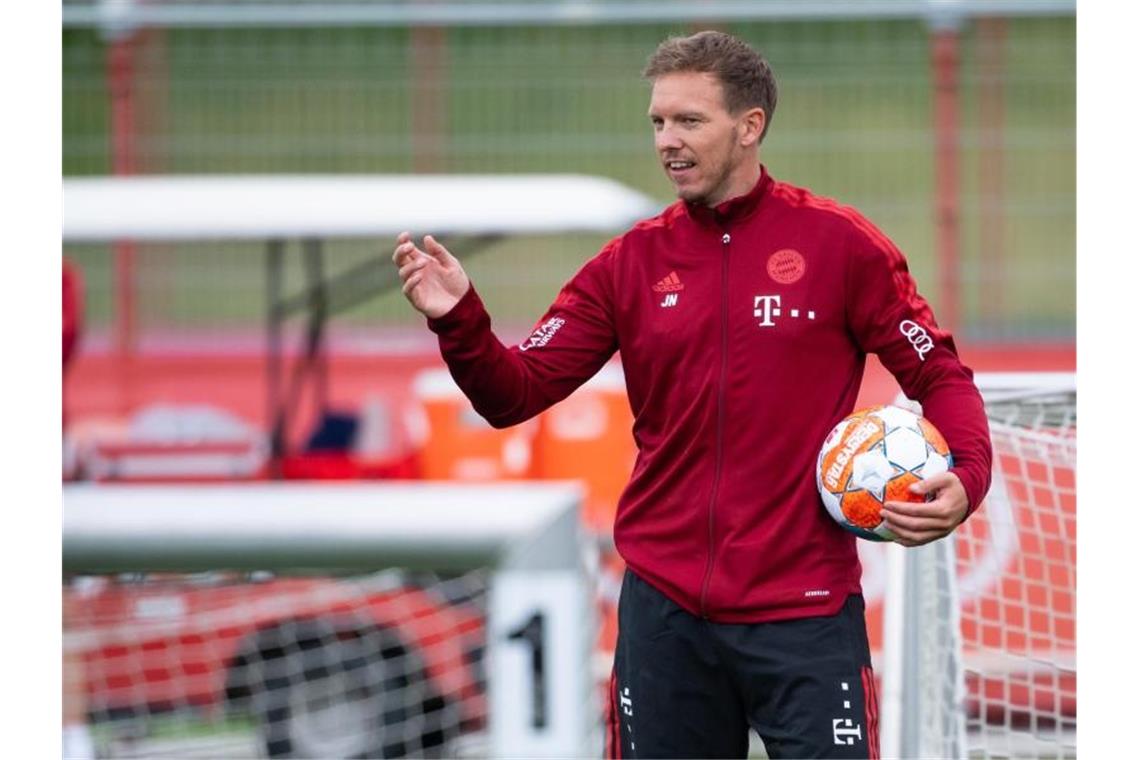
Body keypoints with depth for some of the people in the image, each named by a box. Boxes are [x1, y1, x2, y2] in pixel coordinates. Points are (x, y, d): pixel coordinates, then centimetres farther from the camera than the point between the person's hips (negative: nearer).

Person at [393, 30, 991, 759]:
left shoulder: (837, 242, -2)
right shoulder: (633, 261, 6)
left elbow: (938, 373, 2)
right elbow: (515, 393, 4)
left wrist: (965, 478, -16)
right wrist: (458, 321, -15)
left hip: (804, 612, -3)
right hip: (665, 611, 3)